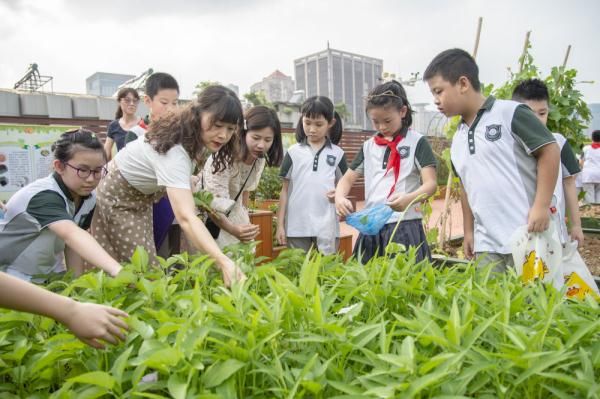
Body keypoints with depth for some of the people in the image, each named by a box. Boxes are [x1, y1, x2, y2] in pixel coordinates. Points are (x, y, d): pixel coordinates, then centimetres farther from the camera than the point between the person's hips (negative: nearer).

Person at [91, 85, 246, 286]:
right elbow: (186, 217, -52)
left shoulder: (193, 136, -14)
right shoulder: (175, 151, -40)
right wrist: (223, 262, -62)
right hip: (116, 199, -8)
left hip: (140, 197, 8)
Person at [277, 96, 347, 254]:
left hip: (327, 226, 0)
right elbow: (285, 189, 6)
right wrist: (280, 224, 2)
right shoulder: (293, 152, 3)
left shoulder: (337, 153, 4)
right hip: (297, 225, 0)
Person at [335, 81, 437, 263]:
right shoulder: (368, 146, 13)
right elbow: (347, 179, 14)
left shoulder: (417, 142, -1)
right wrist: (339, 197, -8)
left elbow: (431, 183, -8)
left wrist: (408, 199, -29)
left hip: (405, 226, -4)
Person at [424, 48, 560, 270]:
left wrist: (541, 206, -15)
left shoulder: (510, 113, -7)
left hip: (526, 237, -6)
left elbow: (549, 150, -9)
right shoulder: (457, 140, 12)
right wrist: (468, 231, 17)